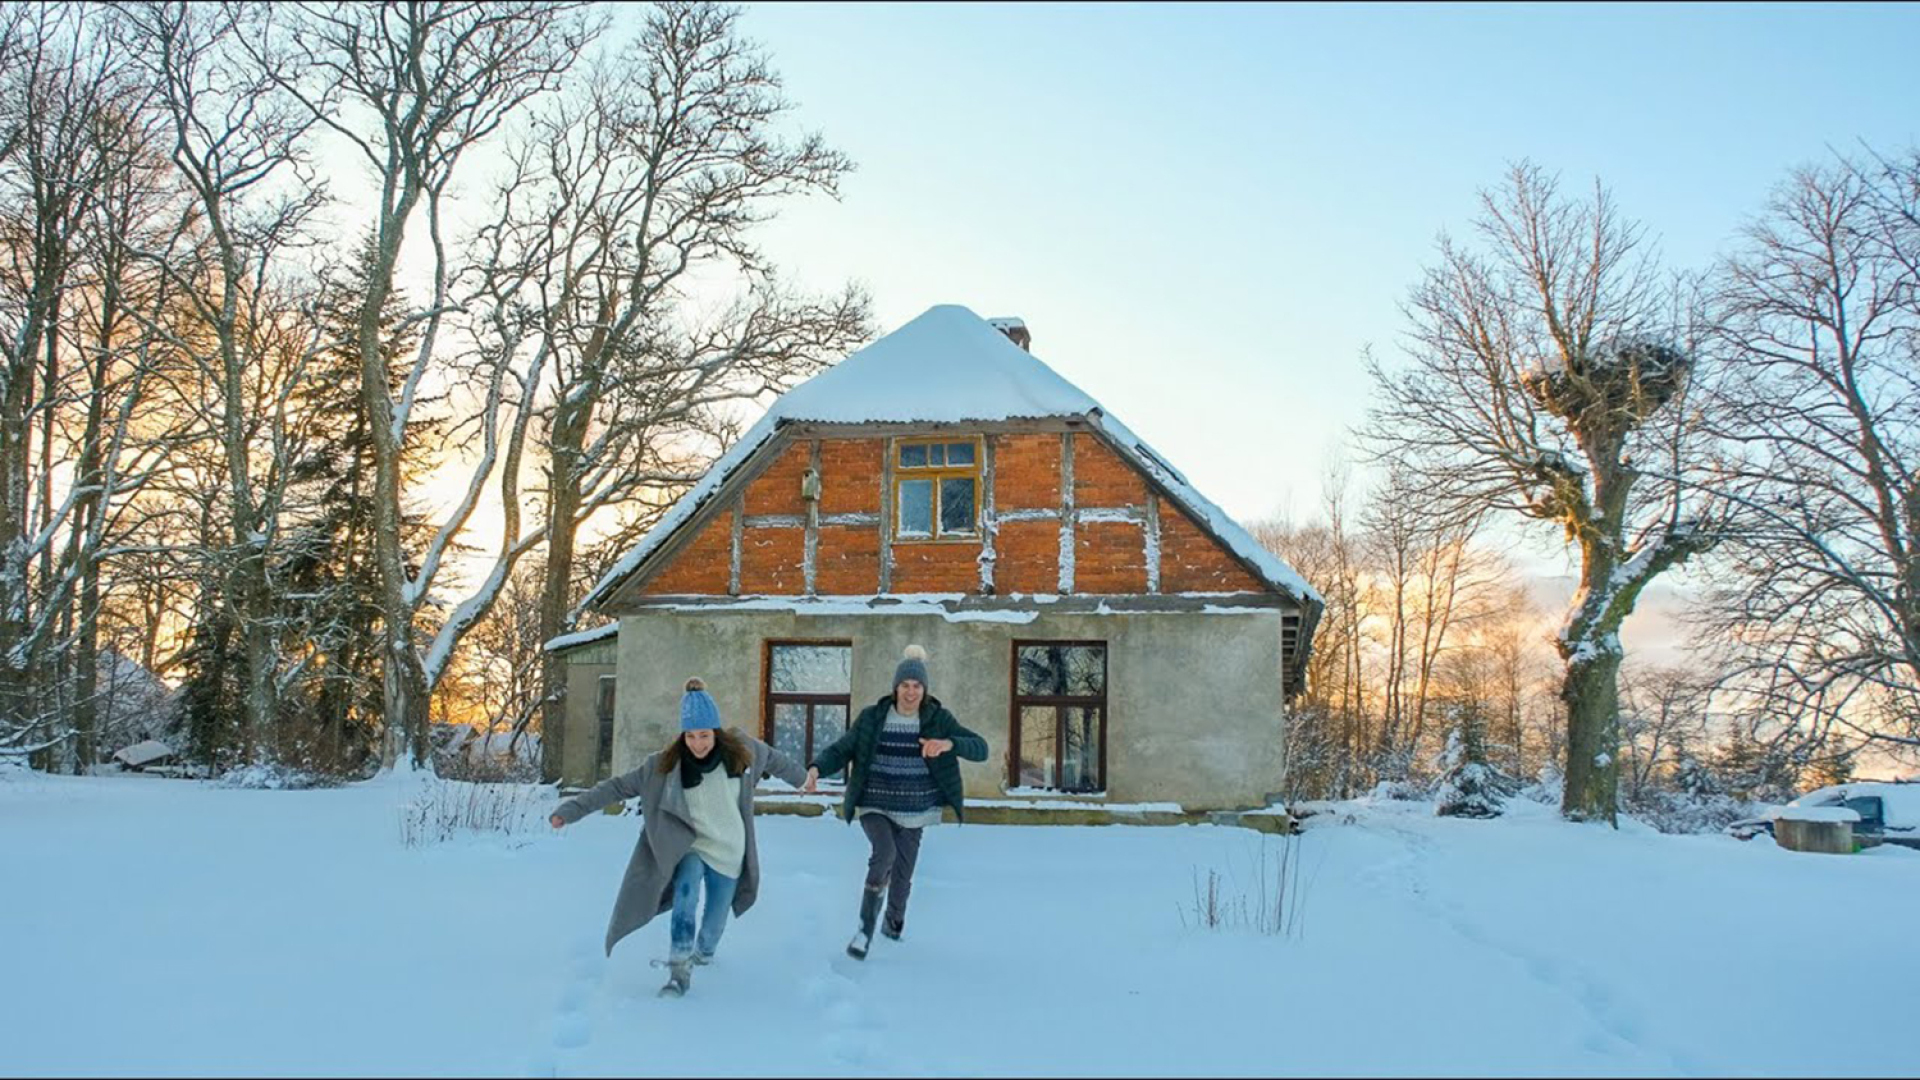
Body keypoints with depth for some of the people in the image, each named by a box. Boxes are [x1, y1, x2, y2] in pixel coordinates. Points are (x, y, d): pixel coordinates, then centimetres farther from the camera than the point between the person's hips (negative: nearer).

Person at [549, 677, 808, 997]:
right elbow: (618, 787, -13)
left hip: (728, 853, 2)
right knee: (685, 893, -32)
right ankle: (679, 971, -23)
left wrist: (802, 777, 25)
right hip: (690, 848, -2)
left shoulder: (741, 750, -11)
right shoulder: (665, 765, -15)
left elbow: (773, 759, 9)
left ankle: (703, 953, 47)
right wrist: (572, 809, -20)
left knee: (714, 922, 13)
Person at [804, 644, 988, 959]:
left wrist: (949, 744, -32)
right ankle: (866, 927, -9)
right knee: (884, 853, -27)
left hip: (914, 811, 2)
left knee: (902, 873, 9)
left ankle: (894, 922, 43)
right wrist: (816, 768, -24)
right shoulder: (872, 717, -4)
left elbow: (981, 749, -12)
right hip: (875, 806, -1)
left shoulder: (938, 719, -5)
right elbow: (841, 750, -3)